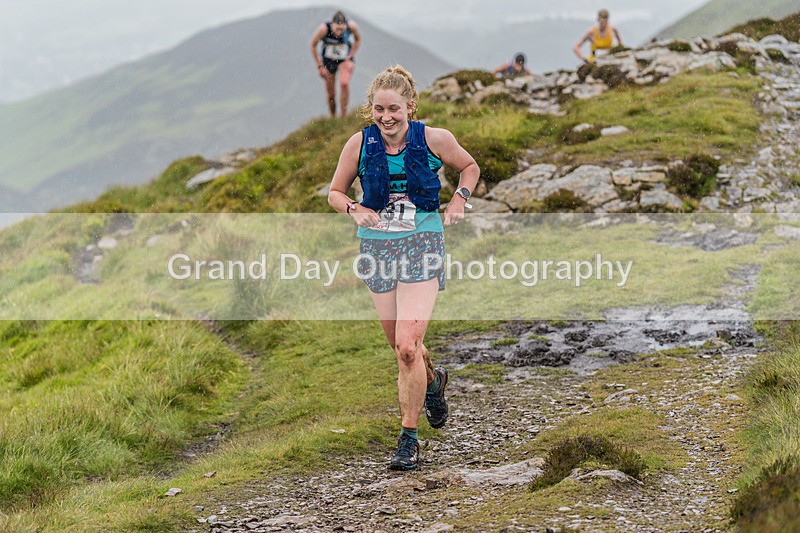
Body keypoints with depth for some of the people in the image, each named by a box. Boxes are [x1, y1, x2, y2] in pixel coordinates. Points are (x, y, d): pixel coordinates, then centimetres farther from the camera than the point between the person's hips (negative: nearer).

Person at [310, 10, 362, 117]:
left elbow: (358, 40, -1)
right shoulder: (324, 29, -29)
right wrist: (320, 66, -10)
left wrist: (350, 57, -8)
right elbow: (313, 46, -11)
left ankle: (344, 117, -16)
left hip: (345, 60, 0)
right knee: (331, 94, 2)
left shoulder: (352, 26, -25)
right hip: (328, 60, 0)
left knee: (344, 84, -25)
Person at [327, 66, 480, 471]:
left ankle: (409, 439, -2)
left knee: (408, 347, -15)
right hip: (377, 246, 3)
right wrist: (355, 210, -12)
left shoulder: (433, 140, -7)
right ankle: (432, 381, 49)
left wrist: (460, 197, -5)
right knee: (400, 346, 13)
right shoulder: (360, 144, -4)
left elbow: (470, 168, 12)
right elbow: (336, 191, 8)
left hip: (422, 244, -3)